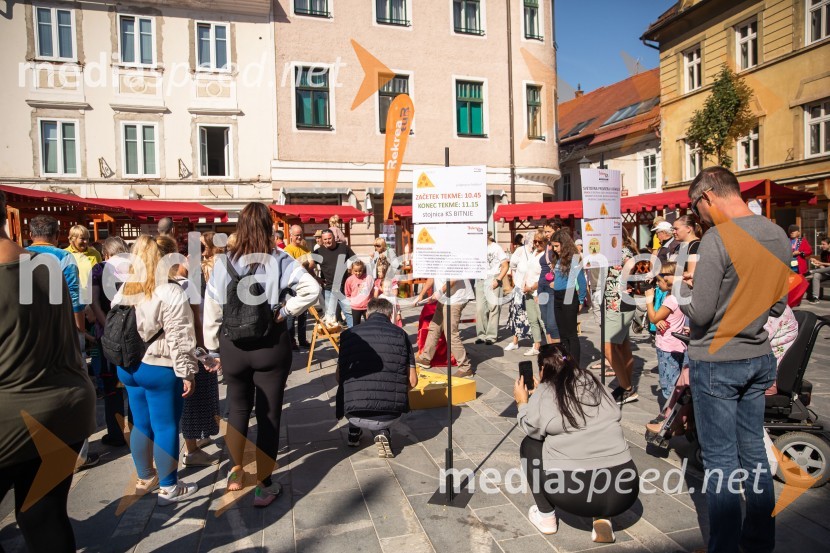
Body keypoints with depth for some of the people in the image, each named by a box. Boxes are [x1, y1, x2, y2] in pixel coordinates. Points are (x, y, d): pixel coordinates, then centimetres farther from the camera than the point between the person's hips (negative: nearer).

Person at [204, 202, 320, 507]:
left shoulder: (225, 263, -5)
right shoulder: (280, 261, -10)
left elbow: (211, 310, -2)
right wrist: (286, 311, -10)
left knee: (237, 408, 24)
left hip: (233, 345, 2)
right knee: (269, 414, 9)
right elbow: (312, 289, -20)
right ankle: (264, 486, 19)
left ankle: (236, 472, 37)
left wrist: (214, 348, 8)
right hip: (271, 344, -2)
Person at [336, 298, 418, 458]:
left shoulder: (348, 334, 5)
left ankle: (354, 431, 29)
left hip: (353, 413, 2)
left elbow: (338, 377, 14)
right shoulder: (400, 334, 3)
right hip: (390, 416, -1)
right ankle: (381, 432, 10)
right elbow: (413, 381, 3)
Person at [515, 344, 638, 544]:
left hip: (572, 492, -3)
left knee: (529, 444, 21)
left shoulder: (544, 392, 2)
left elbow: (532, 429, 10)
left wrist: (523, 403, 29)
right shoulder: (593, 382, 13)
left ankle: (546, 516, 24)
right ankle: (602, 519, 17)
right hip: (624, 492, 4)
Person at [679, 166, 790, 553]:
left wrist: (685, 289, -1)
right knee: (753, 450, 18)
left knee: (720, 459, 4)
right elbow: (777, 306, 12)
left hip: (716, 363, -7)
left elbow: (699, 314, -19)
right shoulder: (779, 236, 5)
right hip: (758, 359, 8)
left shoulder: (717, 239, -20)